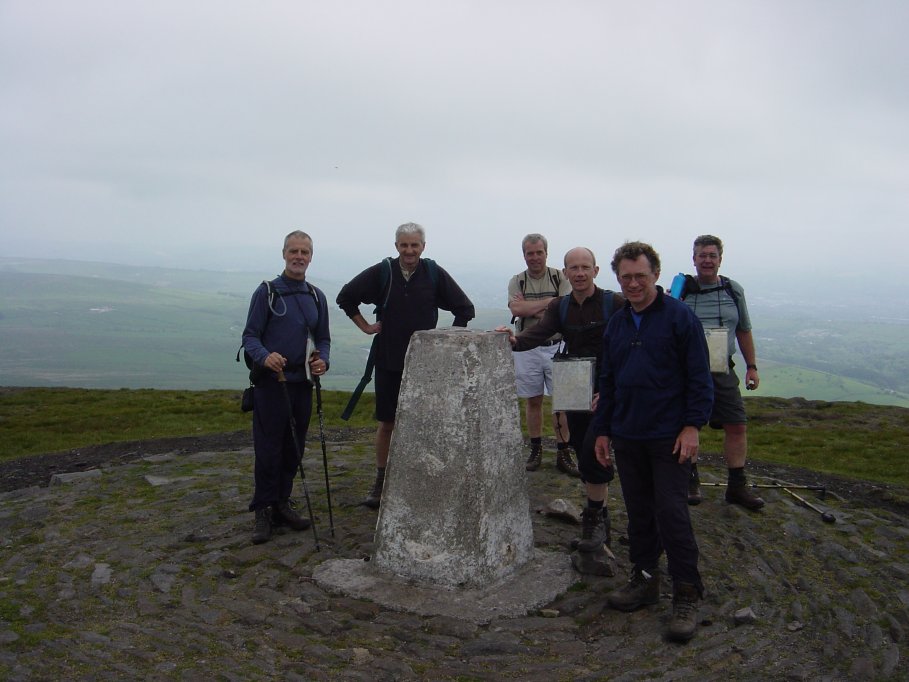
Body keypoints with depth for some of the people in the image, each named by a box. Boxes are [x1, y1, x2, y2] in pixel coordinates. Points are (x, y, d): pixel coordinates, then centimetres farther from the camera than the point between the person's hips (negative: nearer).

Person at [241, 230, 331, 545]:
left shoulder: (317, 296, 12)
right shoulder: (267, 291, -2)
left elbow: (323, 338, 16)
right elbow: (250, 335, -6)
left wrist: (322, 360, -6)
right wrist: (264, 356, -26)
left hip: (302, 382, 5)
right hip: (271, 381, -5)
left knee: (294, 448, 10)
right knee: (268, 448, -1)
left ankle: (282, 504, 23)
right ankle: (264, 510, 10)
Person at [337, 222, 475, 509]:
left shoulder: (434, 274, -2)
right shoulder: (382, 272, -2)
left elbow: (465, 309, 6)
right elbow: (345, 297, 8)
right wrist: (365, 326, 4)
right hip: (388, 361, 1)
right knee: (386, 423, 8)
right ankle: (380, 482, 21)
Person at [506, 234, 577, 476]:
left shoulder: (560, 278, 1)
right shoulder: (517, 281, 4)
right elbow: (517, 309, -15)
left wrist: (531, 308, -13)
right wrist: (549, 301, -13)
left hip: (556, 347, -1)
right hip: (527, 349, 1)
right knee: (533, 400, 10)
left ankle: (563, 453, 6)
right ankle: (536, 449, 21)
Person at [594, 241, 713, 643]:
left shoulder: (680, 317, -6)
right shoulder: (616, 324, 12)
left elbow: (699, 376, -7)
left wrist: (692, 425, -14)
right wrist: (602, 430, 15)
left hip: (670, 438, -6)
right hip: (627, 438, 6)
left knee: (671, 512, -6)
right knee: (638, 512, 13)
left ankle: (687, 595, 5)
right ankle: (645, 580, 26)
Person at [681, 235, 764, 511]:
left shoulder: (734, 290, 8)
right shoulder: (680, 290, 0)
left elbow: (744, 331, 15)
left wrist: (751, 367, 14)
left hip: (722, 370, 2)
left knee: (736, 426, 1)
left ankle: (737, 485, 14)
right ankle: (691, 480, 21)